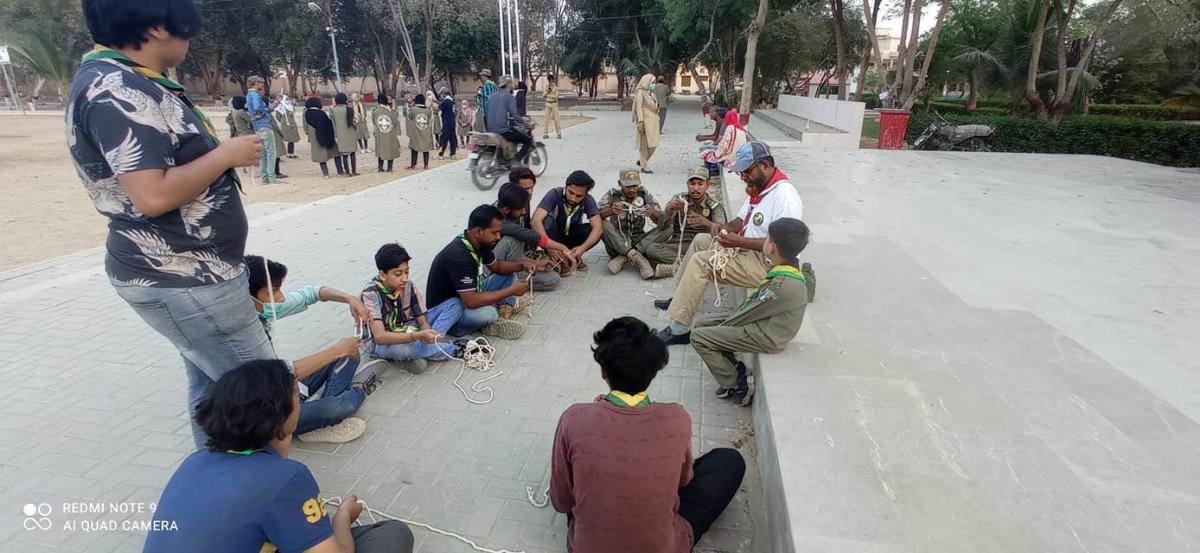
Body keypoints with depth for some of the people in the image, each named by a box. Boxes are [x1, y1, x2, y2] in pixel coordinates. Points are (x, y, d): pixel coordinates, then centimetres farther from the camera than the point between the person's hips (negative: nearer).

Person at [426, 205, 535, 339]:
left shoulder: (479, 242, -6)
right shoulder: (458, 256, -32)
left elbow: (496, 266, 12)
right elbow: (471, 301, -36)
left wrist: (522, 265, -8)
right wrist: (511, 290, -28)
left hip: (468, 297, 9)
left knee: (508, 276, 7)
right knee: (487, 313, -36)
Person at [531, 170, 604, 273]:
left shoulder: (588, 200, -19)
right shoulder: (555, 194, -28)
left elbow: (598, 227, -29)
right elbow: (535, 220, -40)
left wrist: (582, 248, -47)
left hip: (570, 236, 2)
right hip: (553, 236, -2)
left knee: (593, 230, -26)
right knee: (547, 221, -34)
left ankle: (573, 256, -1)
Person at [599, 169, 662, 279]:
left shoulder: (645, 195, -2)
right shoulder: (612, 195, -7)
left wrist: (654, 213, -32)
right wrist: (610, 212, -43)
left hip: (638, 240, 2)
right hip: (617, 241, -1)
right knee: (603, 224, -30)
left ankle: (623, 257, -26)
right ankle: (638, 257, -34)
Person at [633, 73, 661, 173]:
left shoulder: (650, 92, 18)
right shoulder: (640, 92, -6)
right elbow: (639, 107, -13)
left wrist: (657, 118, 15)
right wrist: (640, 121, -21)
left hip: (653, 121, 8)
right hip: (645, 121, -8)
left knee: (653, 143, 6)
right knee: (645, 144, -3)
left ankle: (641, 161, 23)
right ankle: (644, 166, 3)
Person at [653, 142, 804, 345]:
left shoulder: (784, 196, -22)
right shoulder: (758, 187, 10)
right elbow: (742, 220, 18)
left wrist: (738, 241, -28)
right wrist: (726, 227, -6)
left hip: (767, 265, -11)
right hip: (747, 251, 11)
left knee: (701, 261, -21)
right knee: (701, 240, 17)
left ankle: (678, 329, -19)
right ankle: (681, 299, 20)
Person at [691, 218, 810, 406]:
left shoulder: (783, 284, -30)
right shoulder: (787, 268, -2)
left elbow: (752, 312, -19)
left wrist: (722, 326, -6)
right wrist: (734, 315, 6)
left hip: (765, 336, -9)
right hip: (761, 322, 9)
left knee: (699, 337, -11)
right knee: (702, 322, 11)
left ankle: (736, 387, 1)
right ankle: (735, 369, 16)